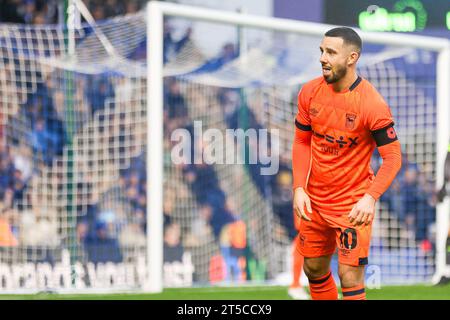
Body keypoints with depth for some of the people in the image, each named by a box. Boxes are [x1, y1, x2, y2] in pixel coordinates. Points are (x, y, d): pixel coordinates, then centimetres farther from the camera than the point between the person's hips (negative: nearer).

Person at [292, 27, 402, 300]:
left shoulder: (372, 104, -19)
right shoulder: (310, 92, -3)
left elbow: (392, 157, -15)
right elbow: (302, 142, 8)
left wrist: (370, 198, -28)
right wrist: (299, 188, -4)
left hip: (353, 204, -5)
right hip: (314, 201, 5)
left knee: (350, 278, -9)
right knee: (314, 269, 13)